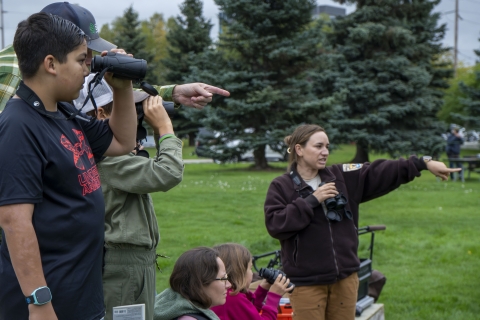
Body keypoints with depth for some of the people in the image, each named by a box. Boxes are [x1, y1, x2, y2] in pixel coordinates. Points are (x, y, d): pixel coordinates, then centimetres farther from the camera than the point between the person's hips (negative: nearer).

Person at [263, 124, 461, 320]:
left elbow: (381, 172, 0)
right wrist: (312, 200, -15)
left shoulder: (342, 177, 6)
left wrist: (424, 163, -9)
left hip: (345, 278, 4)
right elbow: (275, 225, -15)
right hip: (306, 282, -4)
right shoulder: (281, 187, -3)